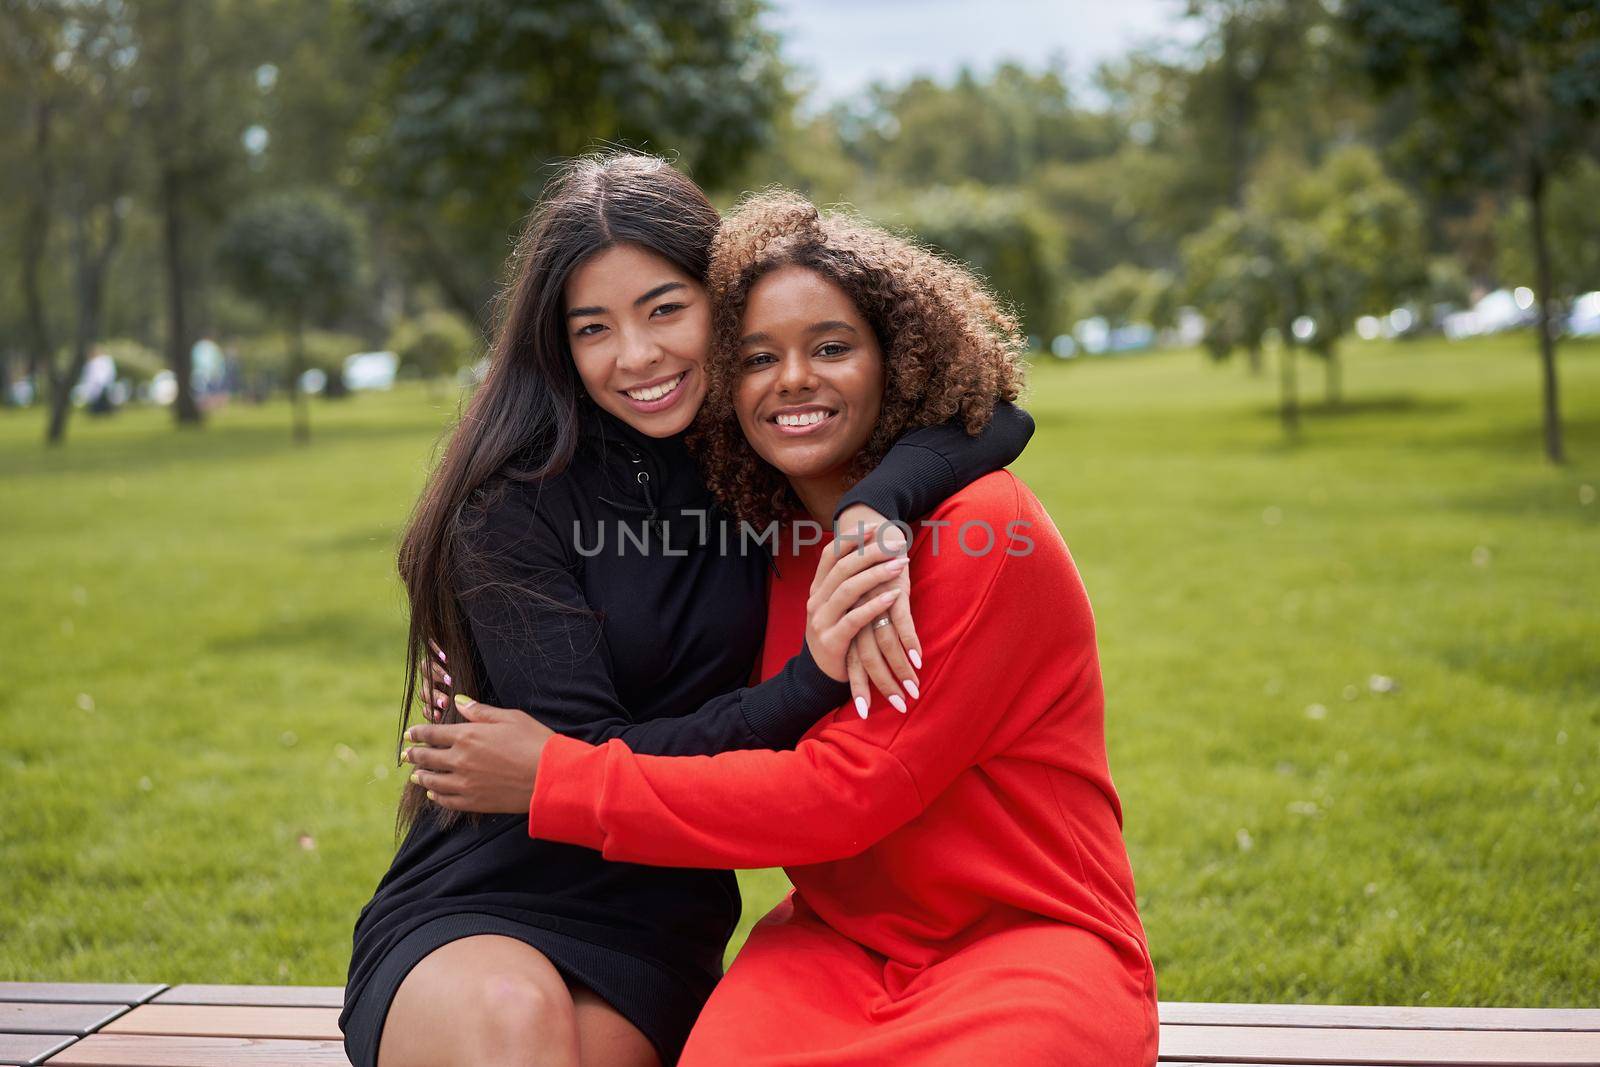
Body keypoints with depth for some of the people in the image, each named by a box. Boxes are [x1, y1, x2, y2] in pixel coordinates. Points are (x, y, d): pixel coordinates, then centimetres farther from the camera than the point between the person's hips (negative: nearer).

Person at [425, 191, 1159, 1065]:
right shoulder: (779, 563, 9)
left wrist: (554, 782, -14)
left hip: (1028, 946, -3)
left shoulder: (985, 532, -12)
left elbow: (845, 791, -17)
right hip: (841, 948, 4)